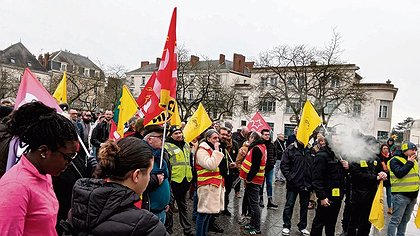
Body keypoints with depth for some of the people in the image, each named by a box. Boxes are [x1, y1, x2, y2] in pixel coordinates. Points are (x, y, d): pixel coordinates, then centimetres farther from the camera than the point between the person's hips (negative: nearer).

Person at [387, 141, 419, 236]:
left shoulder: (413, 161, 14)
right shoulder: (395, 160, -10)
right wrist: (409, 163, -18)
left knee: (405, 219, 16)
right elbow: (399, 173, -24)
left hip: (412, 195, 8)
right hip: (401, 194, -8)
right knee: (396, 219, -6)